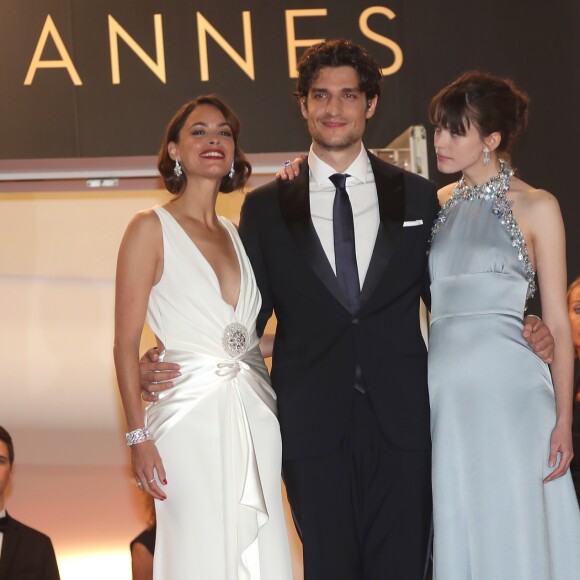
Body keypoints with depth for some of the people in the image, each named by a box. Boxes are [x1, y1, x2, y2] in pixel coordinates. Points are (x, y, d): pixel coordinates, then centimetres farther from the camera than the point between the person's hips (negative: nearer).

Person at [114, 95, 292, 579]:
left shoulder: (237, 233, 16)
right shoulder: (151, 228, -1)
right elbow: (126, 344, -4)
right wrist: (138, 437, -13)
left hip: (255, 418, 5)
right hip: (191, 419, -5)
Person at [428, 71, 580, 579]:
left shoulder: (536, 208, 0)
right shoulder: (440, 204, 13)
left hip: (508, 389, -4)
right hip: (444, 387, 4)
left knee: (515, 534, 0)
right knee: (457, 533, 8)